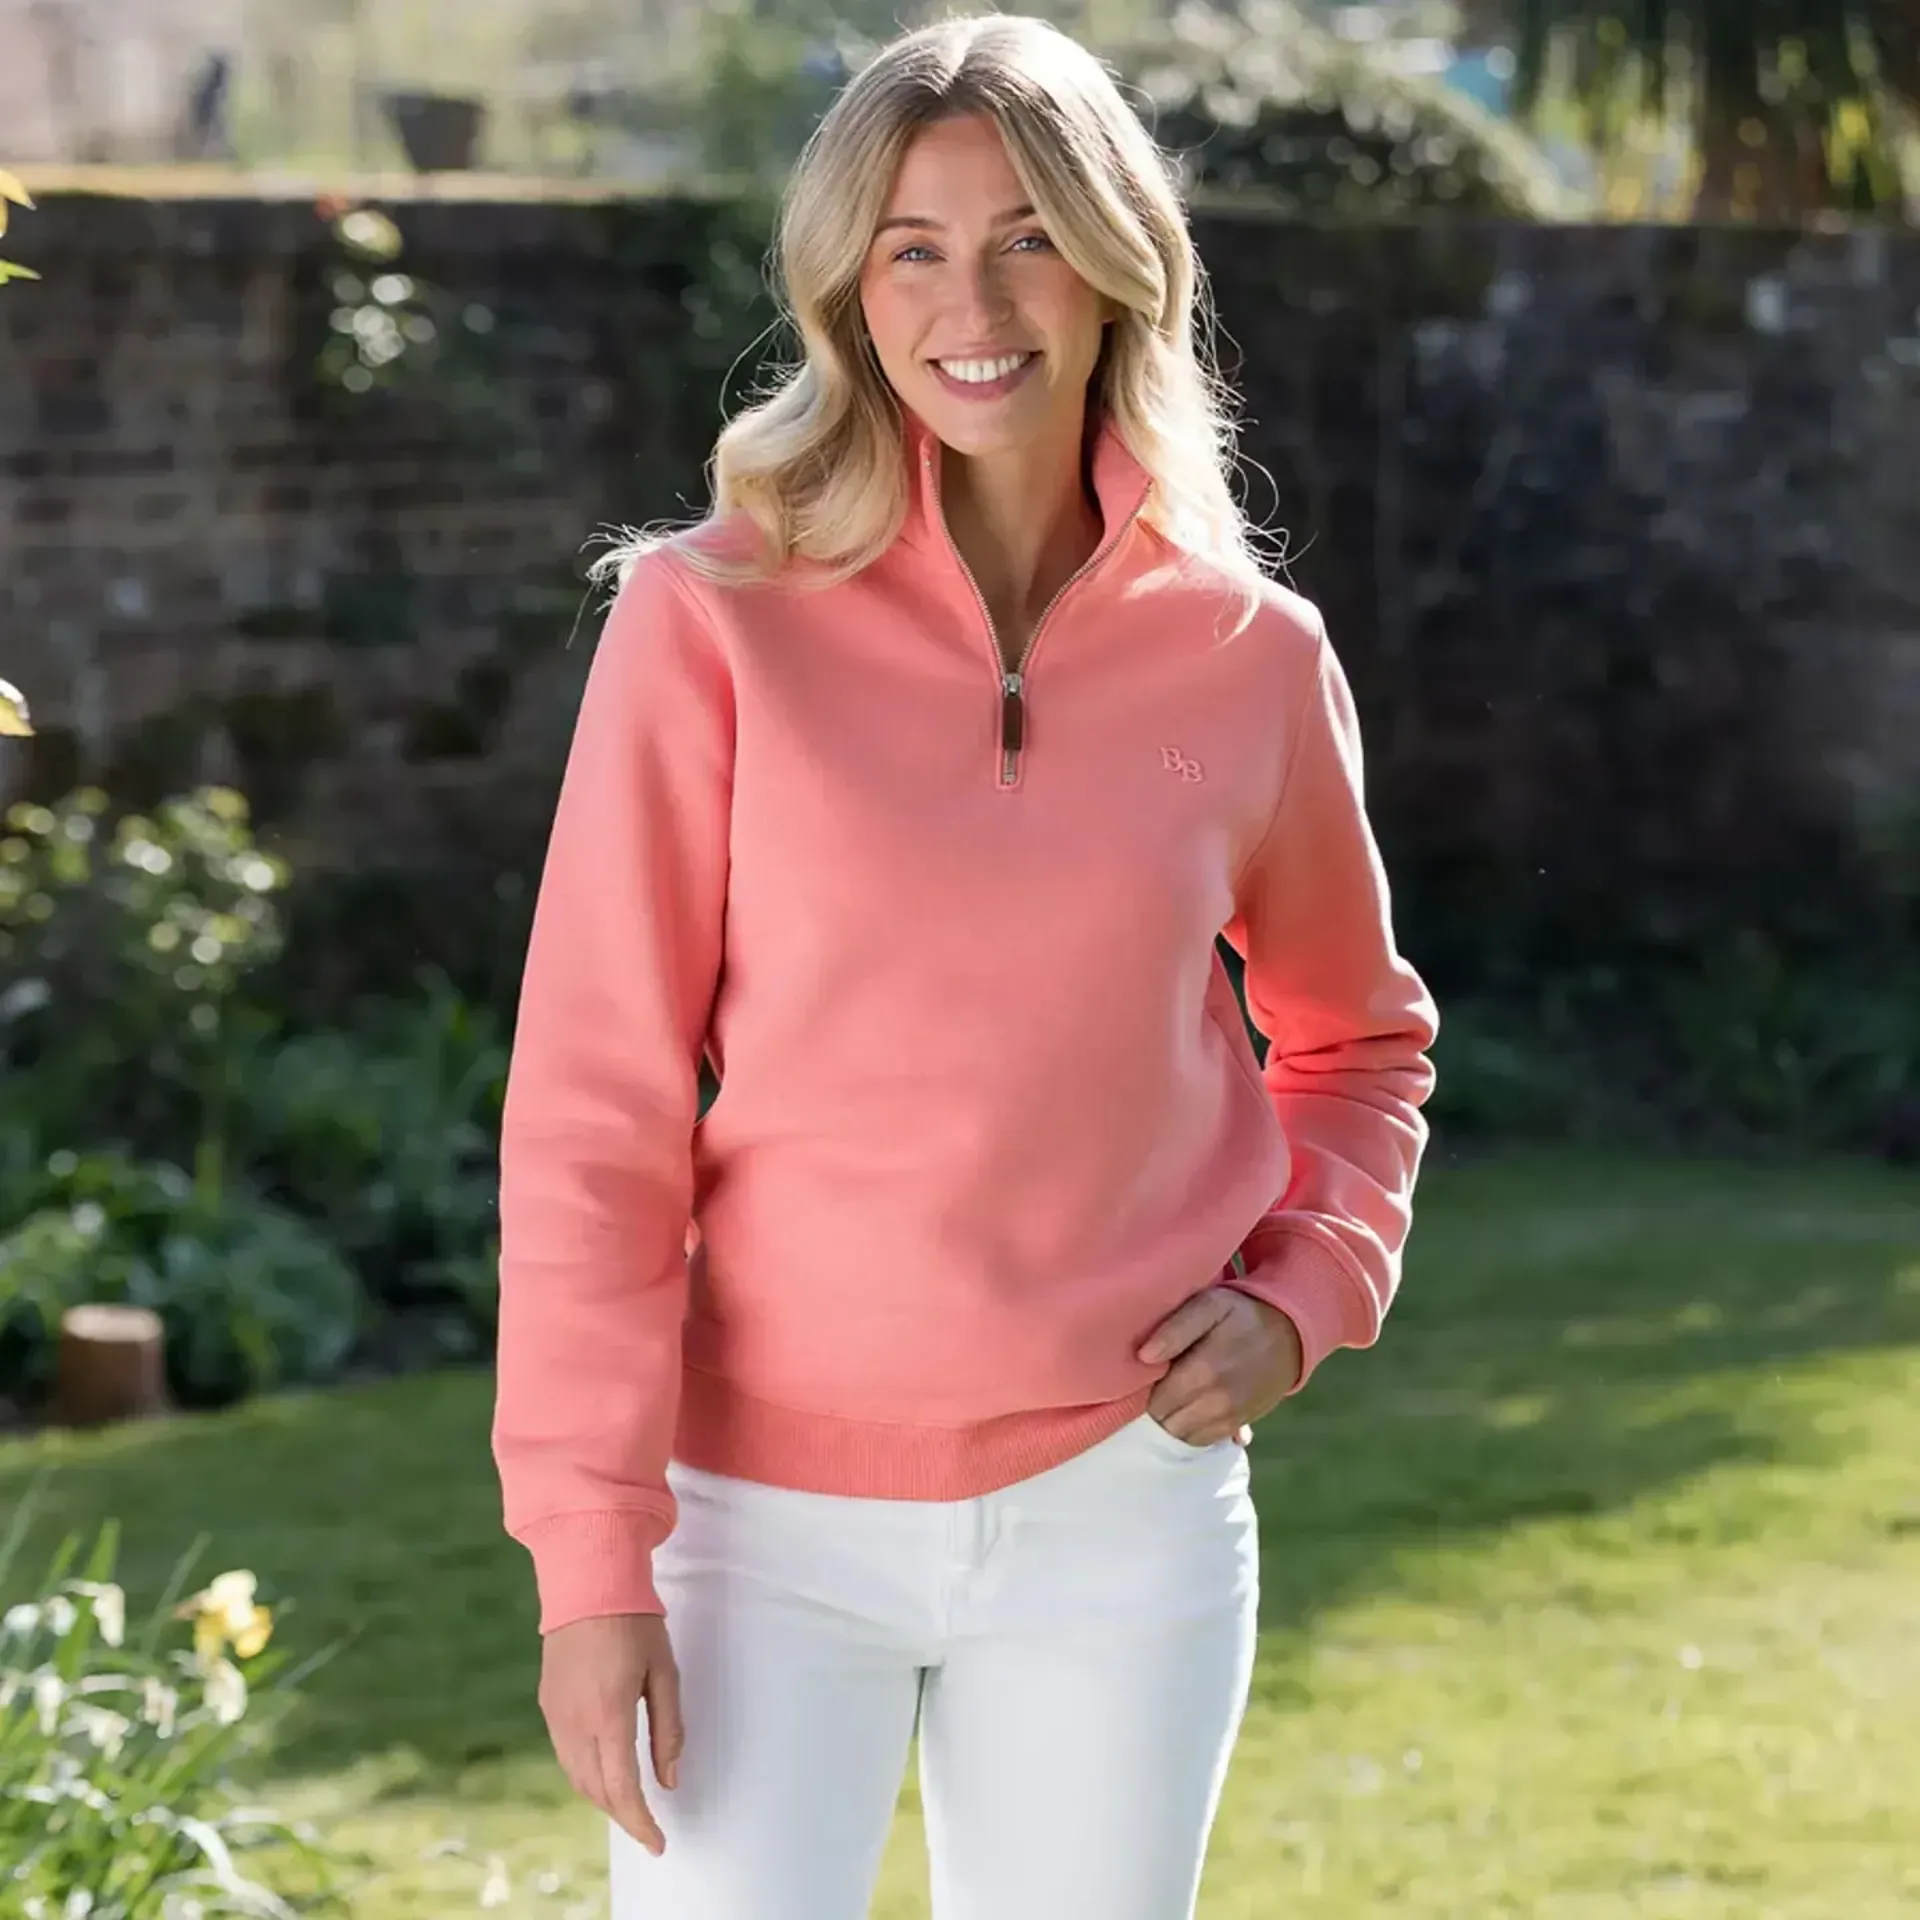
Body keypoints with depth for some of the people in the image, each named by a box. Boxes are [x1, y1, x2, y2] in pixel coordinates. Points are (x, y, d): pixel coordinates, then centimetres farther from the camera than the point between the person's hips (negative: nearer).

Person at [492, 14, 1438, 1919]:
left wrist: (1299, 1295, 0)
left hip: (1120, 1515, 2)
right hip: (767, 1519, -2)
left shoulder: (1252, 658, 1)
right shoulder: (710, 621, -7)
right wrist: (588, 1551, -12)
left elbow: (1357, 1033, 19)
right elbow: (594, 1104, -8)